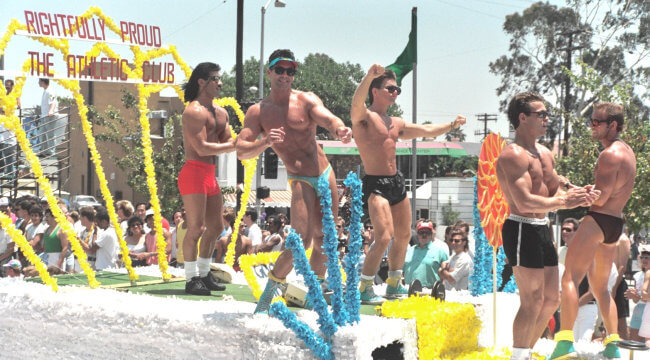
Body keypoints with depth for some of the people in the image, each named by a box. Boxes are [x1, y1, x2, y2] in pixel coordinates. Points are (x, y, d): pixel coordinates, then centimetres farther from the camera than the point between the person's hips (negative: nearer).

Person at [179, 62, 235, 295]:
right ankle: (191, 279, -2)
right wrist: (234, 146, -15)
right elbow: (202, 148, -19)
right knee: (196, 228, -9)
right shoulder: (194, 111, -12)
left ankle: (204, 275, 25)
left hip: (210, 175, 9)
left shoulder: (221, 113, 16)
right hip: (194, 173, -9)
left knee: (216, 227, 14)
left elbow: (228, 142, 15)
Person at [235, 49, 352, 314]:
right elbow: (240, 151, -7)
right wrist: (265, 143, -27)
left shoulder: (306, 100, 1)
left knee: (324, 238, 7)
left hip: (325, 174, 3)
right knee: (301, 240, -18)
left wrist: (339, 129, -43)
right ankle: (269, 293, -4)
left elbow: (327, 118, -19)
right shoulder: (258, 111, 0)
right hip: (300, 180, -3)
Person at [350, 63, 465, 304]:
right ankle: (364, 289, -8)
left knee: (403, 235, 15)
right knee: (384, 237, -19)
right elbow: (357, 101, -30)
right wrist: (370, 75, -45)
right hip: (375, 184, -8)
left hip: (397, 182, 9)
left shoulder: (396, 123, 18)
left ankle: (394, 285, 31)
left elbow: (426, 131, 30)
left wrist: (451, 126, 27)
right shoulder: (363, 117, -7)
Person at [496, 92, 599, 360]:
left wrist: (578, 195, -2)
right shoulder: (513, 155, -15)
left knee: (551, 299, 14)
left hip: (541, 229, 10)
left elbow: (555, 191, 18)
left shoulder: (544, 154, 16)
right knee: (533, 300, -8)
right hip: (522, 230, -10)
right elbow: (524, 202, -24)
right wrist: (563, 202, -19)